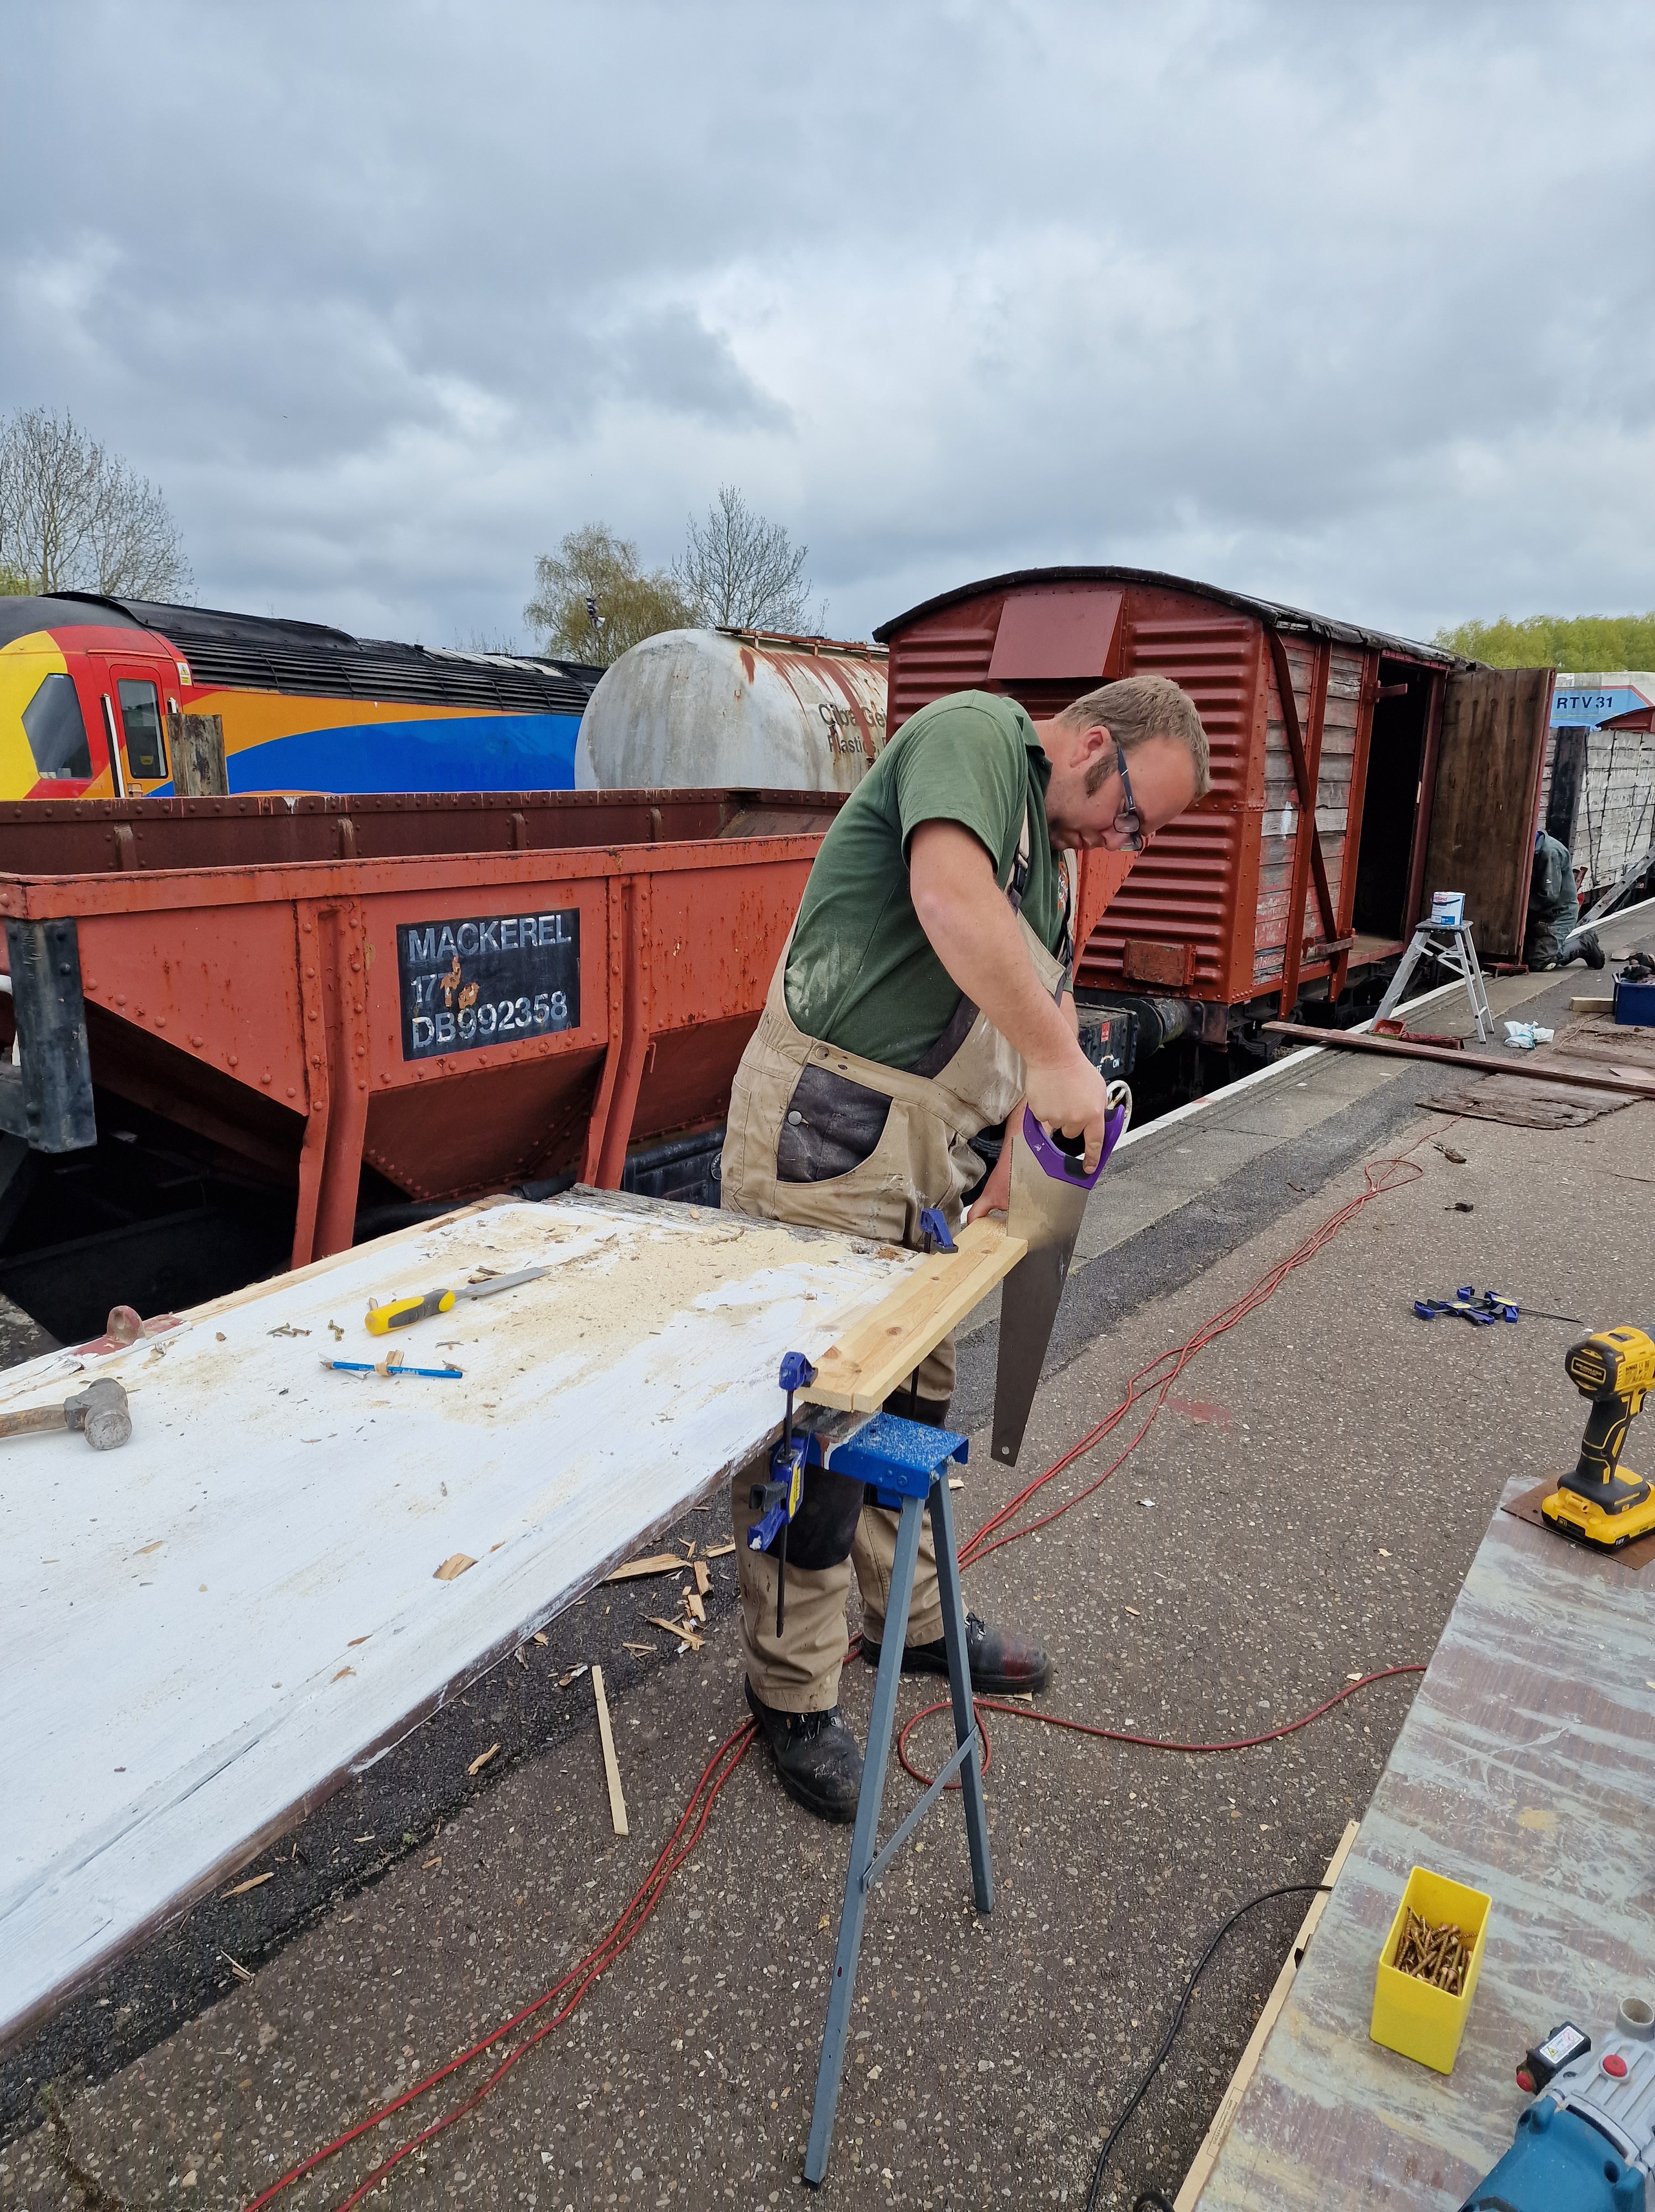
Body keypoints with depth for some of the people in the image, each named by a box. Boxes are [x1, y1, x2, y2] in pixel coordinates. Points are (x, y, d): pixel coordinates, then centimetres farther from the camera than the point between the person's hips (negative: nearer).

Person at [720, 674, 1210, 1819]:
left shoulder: (1055, 862, 20)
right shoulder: (978, 732, -8)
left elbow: (1048, 1007, 15)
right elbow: (950, 899, -28)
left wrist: (1022, 1168, 2)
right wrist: (1057, 1060, -28)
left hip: (923, 1145, 10)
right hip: (825, 1126, -10)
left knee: (915, 1392, 20)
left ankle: (910, 1617, 39)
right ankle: (797, 1693, 15)